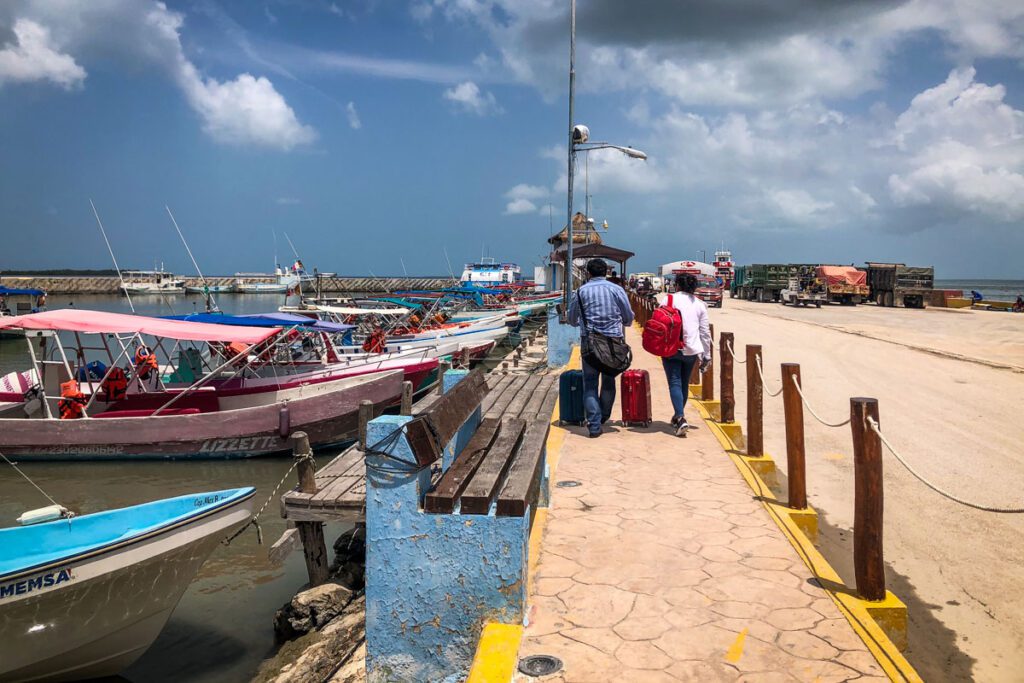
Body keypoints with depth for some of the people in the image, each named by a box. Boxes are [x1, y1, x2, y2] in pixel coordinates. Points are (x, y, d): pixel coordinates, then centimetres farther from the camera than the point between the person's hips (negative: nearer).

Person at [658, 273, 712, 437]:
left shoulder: (667, 299, -1)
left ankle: (680, 418, -20)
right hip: (692, 349, 3)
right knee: (684, 383, 18)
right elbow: (705, 331, 8)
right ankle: (678, 416, 30)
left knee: (675, 383, -4)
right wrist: (706, 355, 13)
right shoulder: (700, 304, 7)